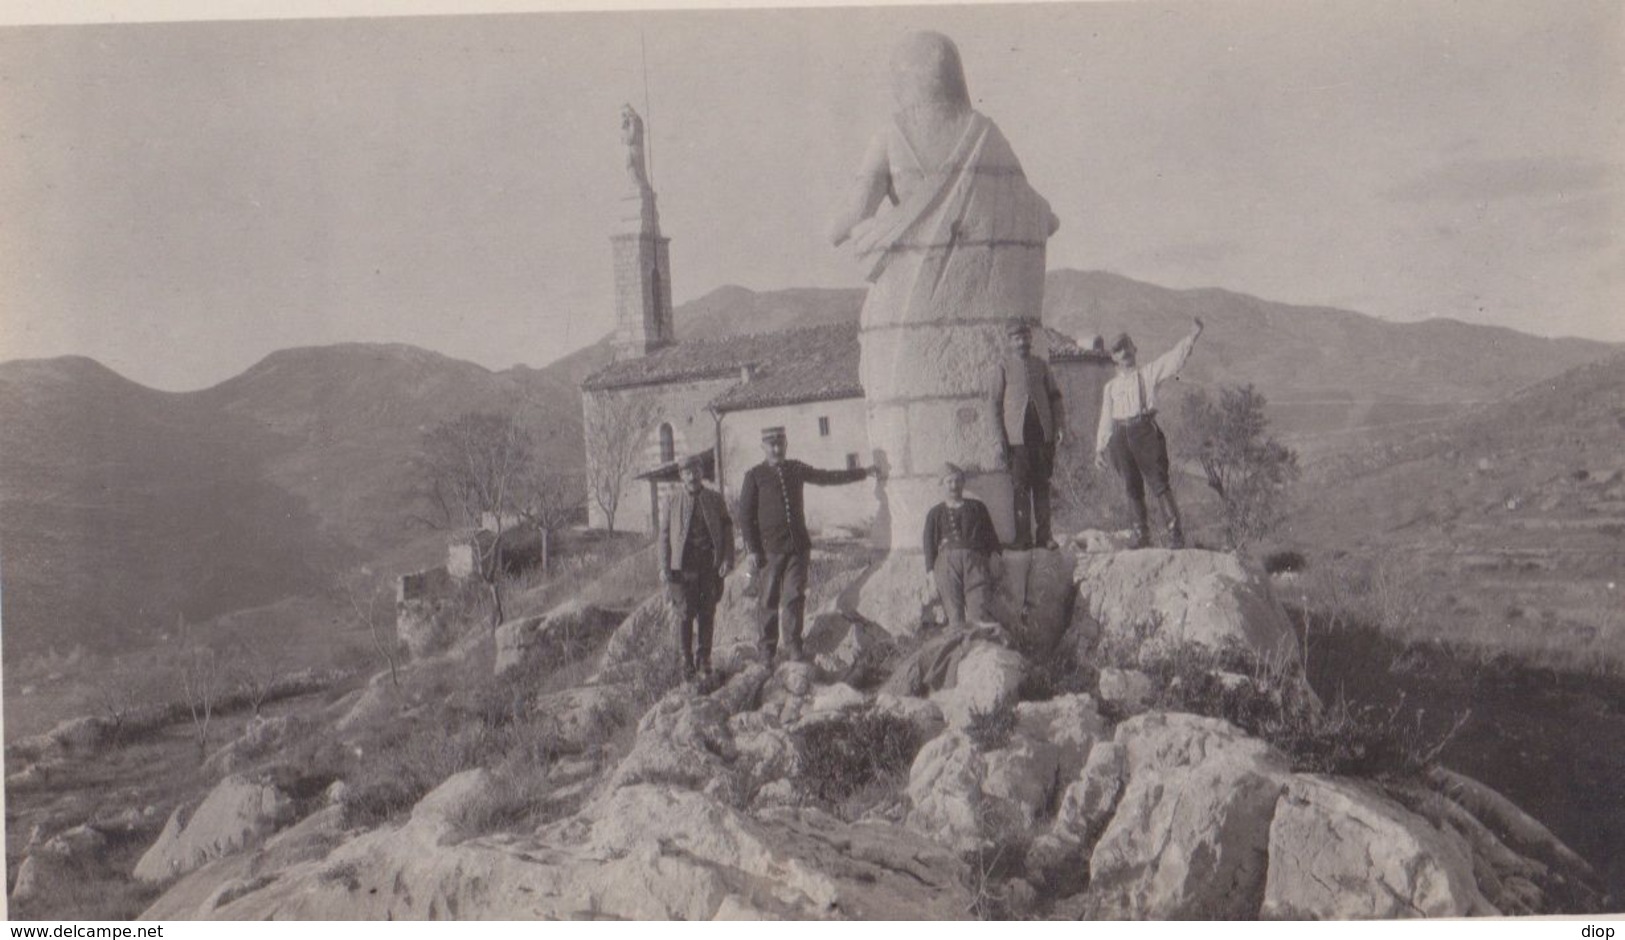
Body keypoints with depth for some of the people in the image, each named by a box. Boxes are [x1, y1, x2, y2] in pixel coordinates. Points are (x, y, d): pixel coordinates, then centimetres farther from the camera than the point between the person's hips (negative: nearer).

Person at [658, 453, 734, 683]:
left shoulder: (715, 499, 8)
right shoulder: (673, 501, 5)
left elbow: (726, 529, 7)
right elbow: (664, 534, 5)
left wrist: (727, 559, -5)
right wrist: (664, 567, -2)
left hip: (710, 565, 1)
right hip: (683, 566, -1)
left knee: (707, 614, 4)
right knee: (685, 614, -4)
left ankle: (704, 660, 17)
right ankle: (687, 662, 8)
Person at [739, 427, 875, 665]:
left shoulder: (796, 469, 11)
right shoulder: (754, 476, 0)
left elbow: (827, 477, 22)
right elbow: (745, 515, -1)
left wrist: (863, 472, 25)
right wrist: (753, 550, -7)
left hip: (798, 546, 3)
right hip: (770, 548, -3)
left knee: (794, 597, -2)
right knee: (769, 601, 2)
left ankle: (793, 648, 6)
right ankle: (767, 650, 14)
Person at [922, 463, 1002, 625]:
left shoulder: (977, 507, 23)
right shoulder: (935, 513, 21)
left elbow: (990, 535, 20)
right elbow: (929, 543, 14)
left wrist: (994, 556, 4)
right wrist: (930, 569, 2)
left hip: (975, 559, 0)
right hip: (947, 560, 0)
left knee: (978, 611, -16)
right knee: (954, 614, -10)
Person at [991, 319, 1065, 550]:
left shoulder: (1041, 365, 14)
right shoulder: (1002, 368, 5)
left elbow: (1054, 397, 16)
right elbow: (996, 404, 2)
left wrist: (1060, 426, 3)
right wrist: (1000, 439, -5)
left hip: (1042, 433, 3)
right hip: (1017, 435, -3)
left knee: (1042, 485, 3)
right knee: (1020, 487, -3)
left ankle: (1043, 535, 7)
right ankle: (1023, 537, 1)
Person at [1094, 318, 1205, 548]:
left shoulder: (1149, 373, 9)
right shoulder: (1111, 386, 17)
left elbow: (1175, 358, -1)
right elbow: (1106, 418, 18)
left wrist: (1193, 335, -13)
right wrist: (1100, 448, 14)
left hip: (1146, 431, -3)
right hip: (1121, 436, 3)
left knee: (1159, 482, -10)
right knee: (1132, 488, 6)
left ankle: (1175, 533, -12)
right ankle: (1142, 535, 14)